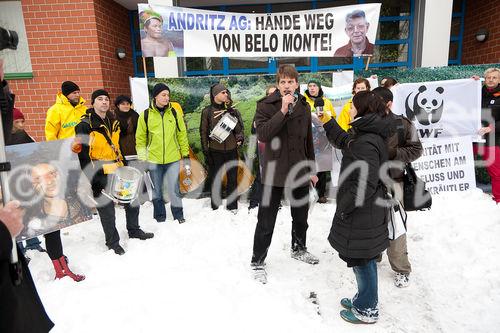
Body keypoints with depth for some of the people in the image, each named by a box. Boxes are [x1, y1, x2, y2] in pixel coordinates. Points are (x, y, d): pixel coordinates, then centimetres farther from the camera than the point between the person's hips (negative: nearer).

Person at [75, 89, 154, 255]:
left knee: (132, 200, 15)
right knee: (107, 211, 4)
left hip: (118, 171, 7)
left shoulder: (113, 122, 12)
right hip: (101, 175, -7)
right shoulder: (85, 125, -11)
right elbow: (83, 154, -14)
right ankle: (112, 242, 23)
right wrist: (91, 178, -17)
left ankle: (134, 230, 37)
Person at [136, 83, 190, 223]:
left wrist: (186, 155, 4)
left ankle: (178, 215, 21)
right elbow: (140, 138, 4)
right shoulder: (145, 115, -2)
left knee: (174, 189, 2)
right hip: (154, 159, 1)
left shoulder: (175, 112, 0)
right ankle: (160, 217, 28)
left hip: (173, 159, 0)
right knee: (157, 190, 12)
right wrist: (142, 158, 2)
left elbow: (182, 135, 5)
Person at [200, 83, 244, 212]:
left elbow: (239, 129, 3)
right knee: (215, 180, 6)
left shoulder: (232, 110, 7)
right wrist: (206, 152, -3)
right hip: (215, 151, -2)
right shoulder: (207, 111, 1)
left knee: (232, 179, 9)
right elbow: (203, 132, 2)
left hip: (231, 150, 2)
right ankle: (215, 207, 19)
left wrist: (233, 116, -13)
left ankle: (232, 206, 22)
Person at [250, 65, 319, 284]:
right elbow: (262, 134, -23)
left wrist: (311, 170, 15)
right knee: (266, 222, 2)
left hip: (299, 172, 5)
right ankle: (257, 262, 20)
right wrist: (283, 111, -26)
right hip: (274, 172, -5)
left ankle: (298, 249, 45)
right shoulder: (266, 105, -7)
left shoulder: (304, 107, 7)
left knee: (301, 216, 21)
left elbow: (308, 141, 13)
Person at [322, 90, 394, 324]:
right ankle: (365, 299, 39)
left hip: (363, 211, -10)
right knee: (363, 258, 22)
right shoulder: (365, 135, 7)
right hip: (367, 210, 10)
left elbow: (366, 184, -28)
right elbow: (344, 142, 26)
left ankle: (367, 310, 24)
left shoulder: (367, 142, -24)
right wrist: (327, 123, 22)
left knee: (362, 259, 6)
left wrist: (344, 206, -18)